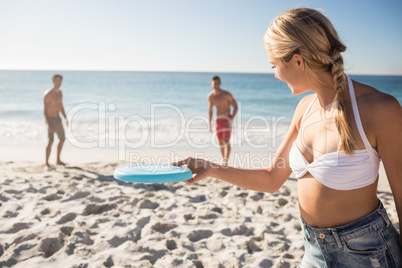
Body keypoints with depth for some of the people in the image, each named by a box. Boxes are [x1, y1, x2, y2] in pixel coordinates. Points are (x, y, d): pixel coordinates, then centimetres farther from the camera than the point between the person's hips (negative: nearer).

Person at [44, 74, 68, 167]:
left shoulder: (60, 93, 10)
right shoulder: (48, 94, -15)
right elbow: (45, 110, -18)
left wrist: (66, 118, 13)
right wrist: (49, 124, -25)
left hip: (58, 119, 9)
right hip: (50, 120, -9)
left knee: (62, 139, 16)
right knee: (51, 141, -21)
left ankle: (58, 160, 29)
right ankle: (47, 163, -15)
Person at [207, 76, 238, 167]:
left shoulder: (227, 94, -12)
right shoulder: (210, 96, 2)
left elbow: (235, 107, -7)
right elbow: (210, 110, 14)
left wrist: (231, 120, -17)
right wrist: (210, 123, 11)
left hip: (227, 118, -5)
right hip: (218, 120, 5)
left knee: (227, 140, -17)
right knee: (221, 142, 8)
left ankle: (226, 161, -25)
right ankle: (224, 160, 21)